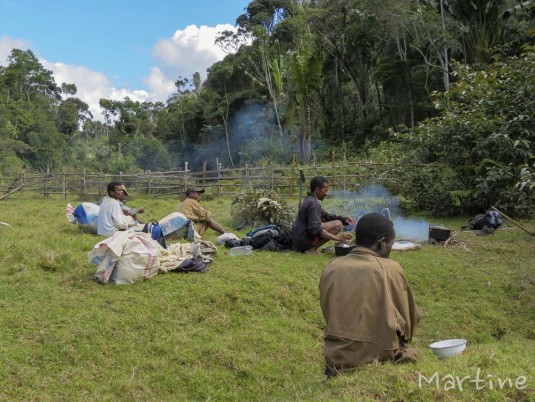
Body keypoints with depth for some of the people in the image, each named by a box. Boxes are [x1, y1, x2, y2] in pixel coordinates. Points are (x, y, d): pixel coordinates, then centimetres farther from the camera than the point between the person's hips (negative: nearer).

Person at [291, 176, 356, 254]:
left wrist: (344, 219, 6)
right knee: (338, 225, -14)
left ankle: (310, 247, 9)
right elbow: (315, 229, -26)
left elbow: (325, 216, 21)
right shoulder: (312, 203, -16)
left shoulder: (309, 200, 15)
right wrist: (338, 238, -28)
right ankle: (312, 249, -11)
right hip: (303, 240, -10)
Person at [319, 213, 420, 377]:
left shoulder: (331, 267, 0)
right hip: (380, 359, -3)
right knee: (409, 353, 24)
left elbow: (328, 314, 9)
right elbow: (408, 317, 2)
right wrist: (399, 343, 21)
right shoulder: (390, 268, -10)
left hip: (337, 359, 4)